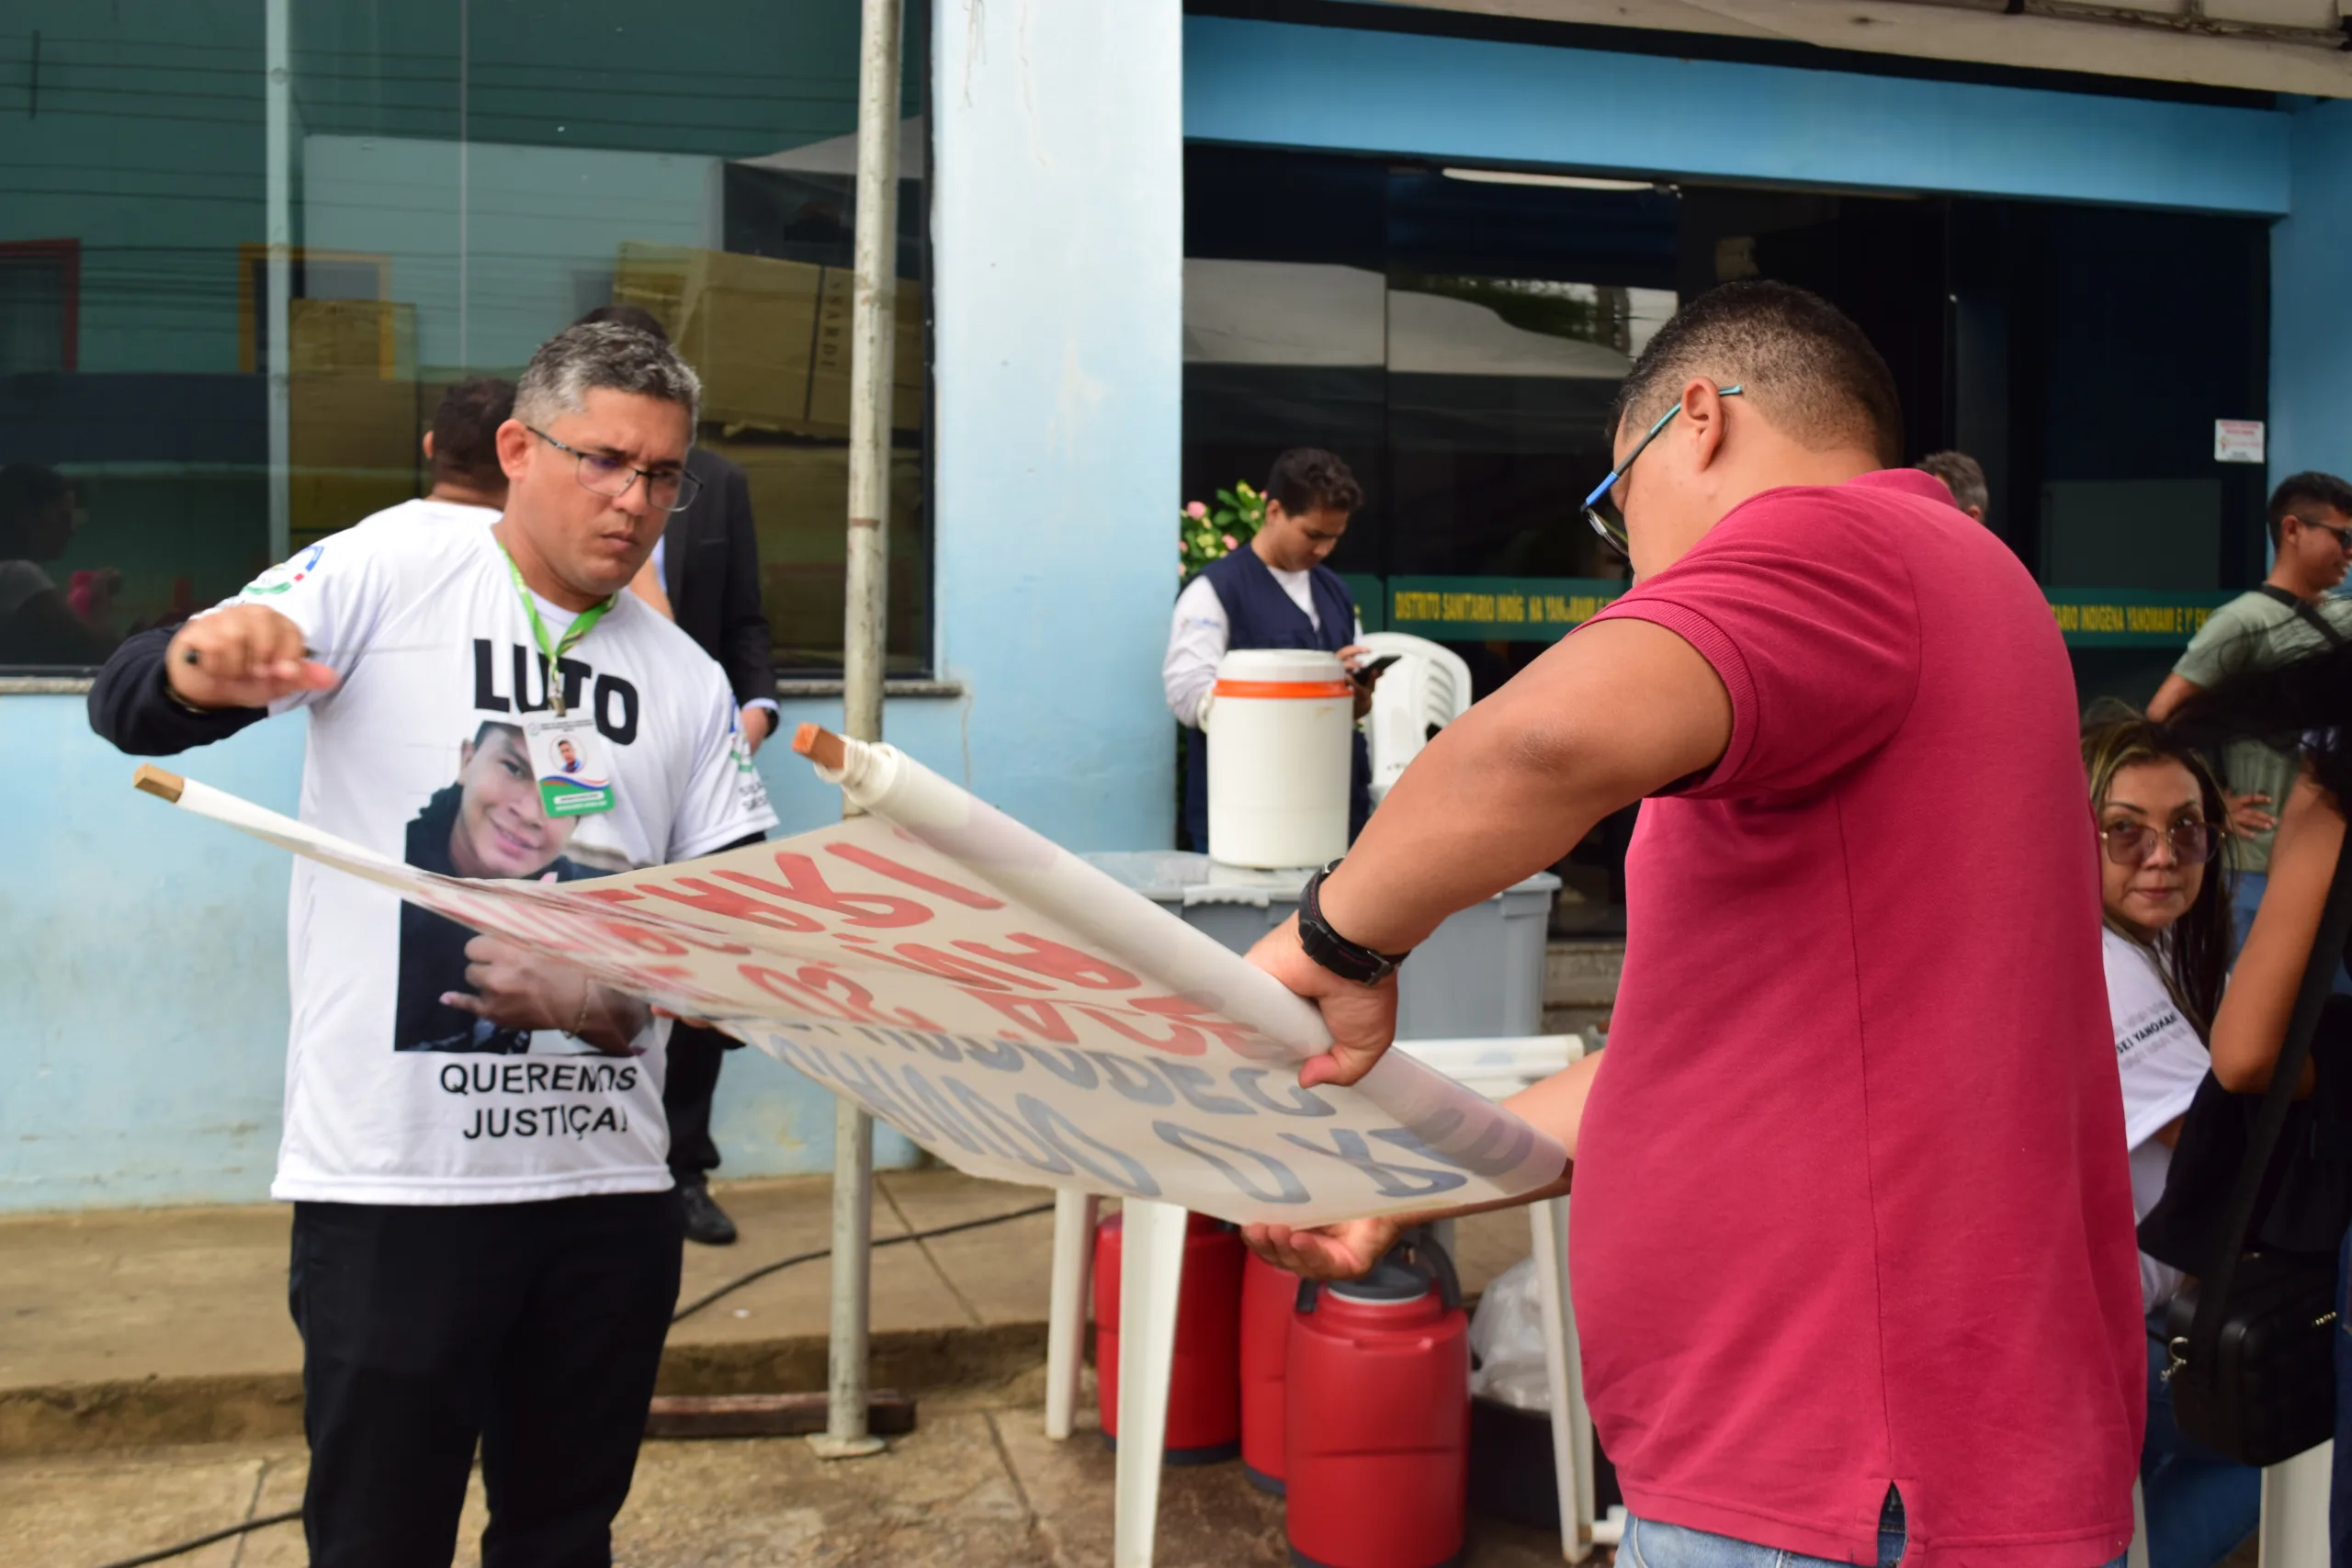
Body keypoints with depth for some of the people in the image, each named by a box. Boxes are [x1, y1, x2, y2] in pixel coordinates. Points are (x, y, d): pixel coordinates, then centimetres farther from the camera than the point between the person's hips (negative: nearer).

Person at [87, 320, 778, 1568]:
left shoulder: (684, 678, 10)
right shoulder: (399, 565, -2)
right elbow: (129, 706, -9)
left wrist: (624, 995, -10)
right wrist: (203, 665, -32)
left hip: (608, 1174, 4)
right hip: (395, 1175, -4)